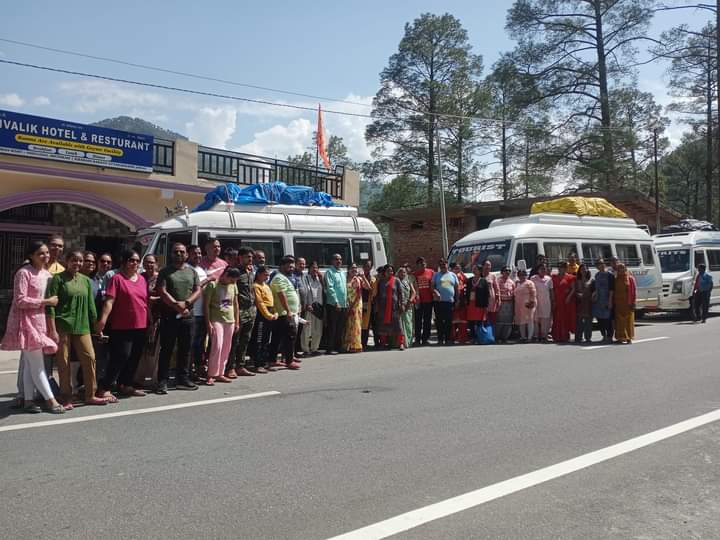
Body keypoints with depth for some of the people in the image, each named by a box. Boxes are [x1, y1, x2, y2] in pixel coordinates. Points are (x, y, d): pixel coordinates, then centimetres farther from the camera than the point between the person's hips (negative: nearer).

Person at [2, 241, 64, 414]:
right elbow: (20, 300, -17)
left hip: (39, 320, 7)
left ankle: (27, 399, 17)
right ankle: (50, 400, 0)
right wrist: (45, 302, -15)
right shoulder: (23, 273, -11)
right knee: (37, 363, -4)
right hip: (26, 320, -7)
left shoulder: (47, 274, 10)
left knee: (29, 363, 11)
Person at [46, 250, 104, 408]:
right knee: (63, 362, 0)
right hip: (62, 327, -4)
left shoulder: (86, 281, 13)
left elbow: (91, 306, 17)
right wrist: (52, 330, -14)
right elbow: (50, 305, -7)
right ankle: (66, 399, 10)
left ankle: (90, 396, 10)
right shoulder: (58, 279, -1)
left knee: (90, 358, 0)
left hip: (82, 326, 5)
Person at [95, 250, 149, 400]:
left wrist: (150, 321, 18)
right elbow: (109, 301, -14)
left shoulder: (142, 279, 12)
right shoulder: (117, 278, -6)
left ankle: (126, 385, 25)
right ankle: (104, 388, -2)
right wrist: (102, 320, -24)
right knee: (121, 357, -10)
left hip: (141, 326, 7)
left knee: (135, 358, 12)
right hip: (122, 327, -7)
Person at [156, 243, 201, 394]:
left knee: (185, 349, 9)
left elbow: (198, 290, 4)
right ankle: (162, 381, 3)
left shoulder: (192, 271, 13)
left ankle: (183, 379, 18)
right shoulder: (165, 271, 3)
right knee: (166, 349, -1)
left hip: (187, 315, 4)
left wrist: (186, 303, -12)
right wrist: (177, 305, -16)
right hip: (169, 315, -4)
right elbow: (162, 292, -8)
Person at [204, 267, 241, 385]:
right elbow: (206, 305, -7)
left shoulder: (233, 286, 10)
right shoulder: (213, 284, -8)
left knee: (226, 349, 7)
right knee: (217, 347, -13)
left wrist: (237, 322, 13)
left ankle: (220, 374, 16)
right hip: (216, 320, -6)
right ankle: (211, 375, -4)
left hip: (230, 321, 6)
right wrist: (208, 323, -11)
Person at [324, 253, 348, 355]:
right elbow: (330, 288, -13)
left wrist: (346, 302, 10)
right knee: (332, 328, -4)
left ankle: (339, 347, 17)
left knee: (341, 328, 10)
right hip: (333, 305, -7)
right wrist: (336, 302, -18)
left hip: (343, 305, 7)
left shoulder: (343, 273, 17)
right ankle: (330, 348, 0)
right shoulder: (329, 272, -5)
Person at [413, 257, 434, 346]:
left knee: (427, 320, 7)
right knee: (418, 321, 2)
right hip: (419, 301, -2)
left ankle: (425, 339, 14)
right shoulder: (414, 274, 3)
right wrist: (416, 298, -8)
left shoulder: (431, 272, 5)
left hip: (429, 300, 2)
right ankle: (417, 339, 7)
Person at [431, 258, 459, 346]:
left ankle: (448, 339, 6)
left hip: (450, 301, 1)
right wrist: (435, 292, -17)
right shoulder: (436, 275, 10)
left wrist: (457, 299, 8)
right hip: (439, 301, -1)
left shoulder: (453, 275, 14)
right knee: (439, 321, -1)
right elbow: (432, 286, 3)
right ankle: (440, 339, 5)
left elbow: (456, 288, 15)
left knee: (449, 322, 0)